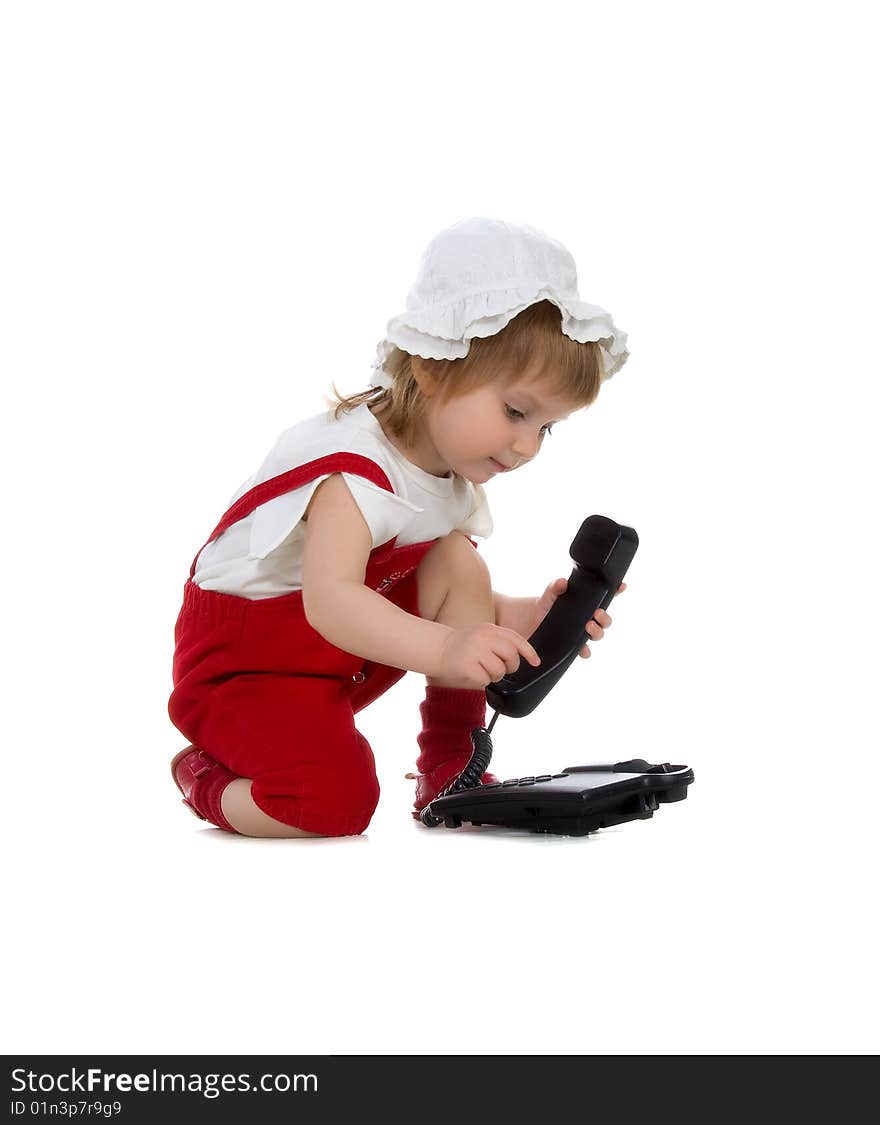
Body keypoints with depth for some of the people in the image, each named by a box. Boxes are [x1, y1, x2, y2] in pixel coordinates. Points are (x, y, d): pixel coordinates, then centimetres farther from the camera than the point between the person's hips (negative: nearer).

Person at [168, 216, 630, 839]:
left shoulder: (455, 477, 1)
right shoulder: (353, 465, -28)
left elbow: (463, 603, 6)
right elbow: (330, 600, -41)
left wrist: (518, 616, -15)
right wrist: (445, 649, -54)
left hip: (343, 658, 9)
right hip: (242, 661, -9)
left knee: (457, 563, -6)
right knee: (336, 800, -30)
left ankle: (452, 765, 0)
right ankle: (208, 777, 2)